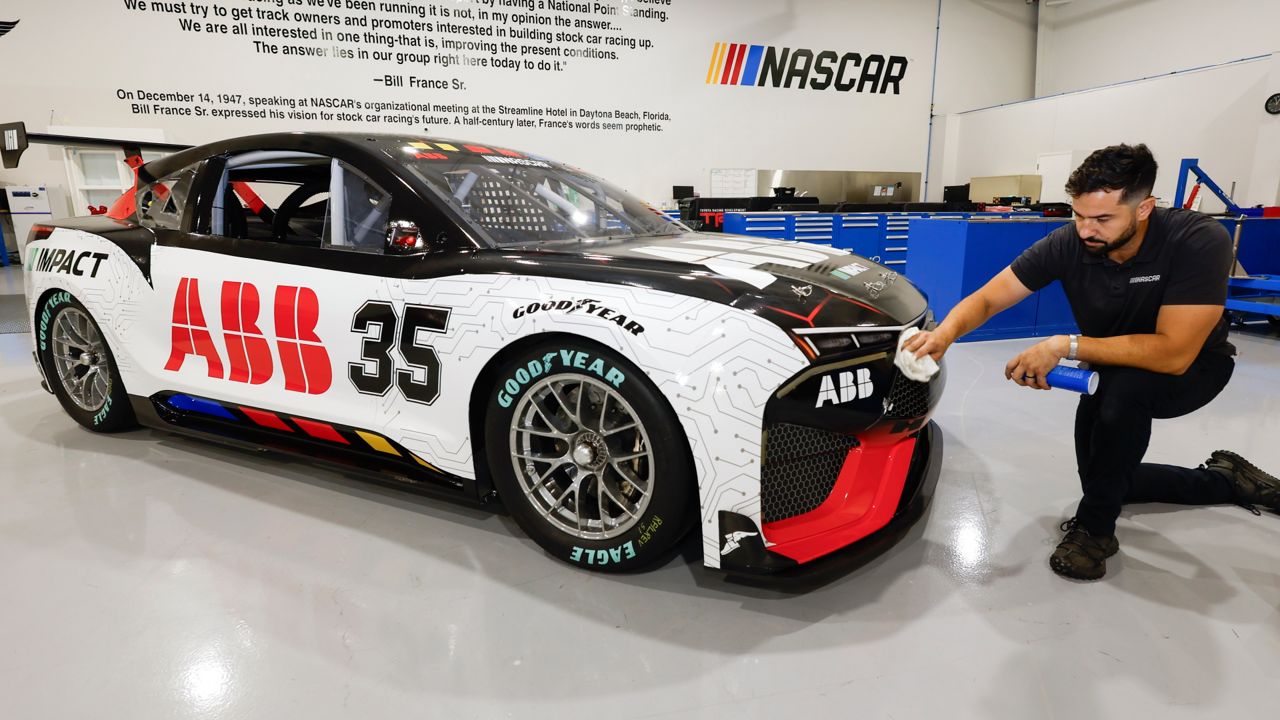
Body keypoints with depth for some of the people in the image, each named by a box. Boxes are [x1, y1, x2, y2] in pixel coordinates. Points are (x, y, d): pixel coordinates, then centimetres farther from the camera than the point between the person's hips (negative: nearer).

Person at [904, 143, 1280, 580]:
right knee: (1105, 477, 12)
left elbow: (1173, 354, -40)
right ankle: (1225, 480, 37)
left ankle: (1095, 528, -18)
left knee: (1125, 387, -39)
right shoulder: (1067, 245, -24)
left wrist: (1066, 346, -42)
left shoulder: (1199, 242, -34)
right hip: (1113, 368, 5)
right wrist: (946, 332, -44)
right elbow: (987, 299, -22)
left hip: (1192, 367, -5)